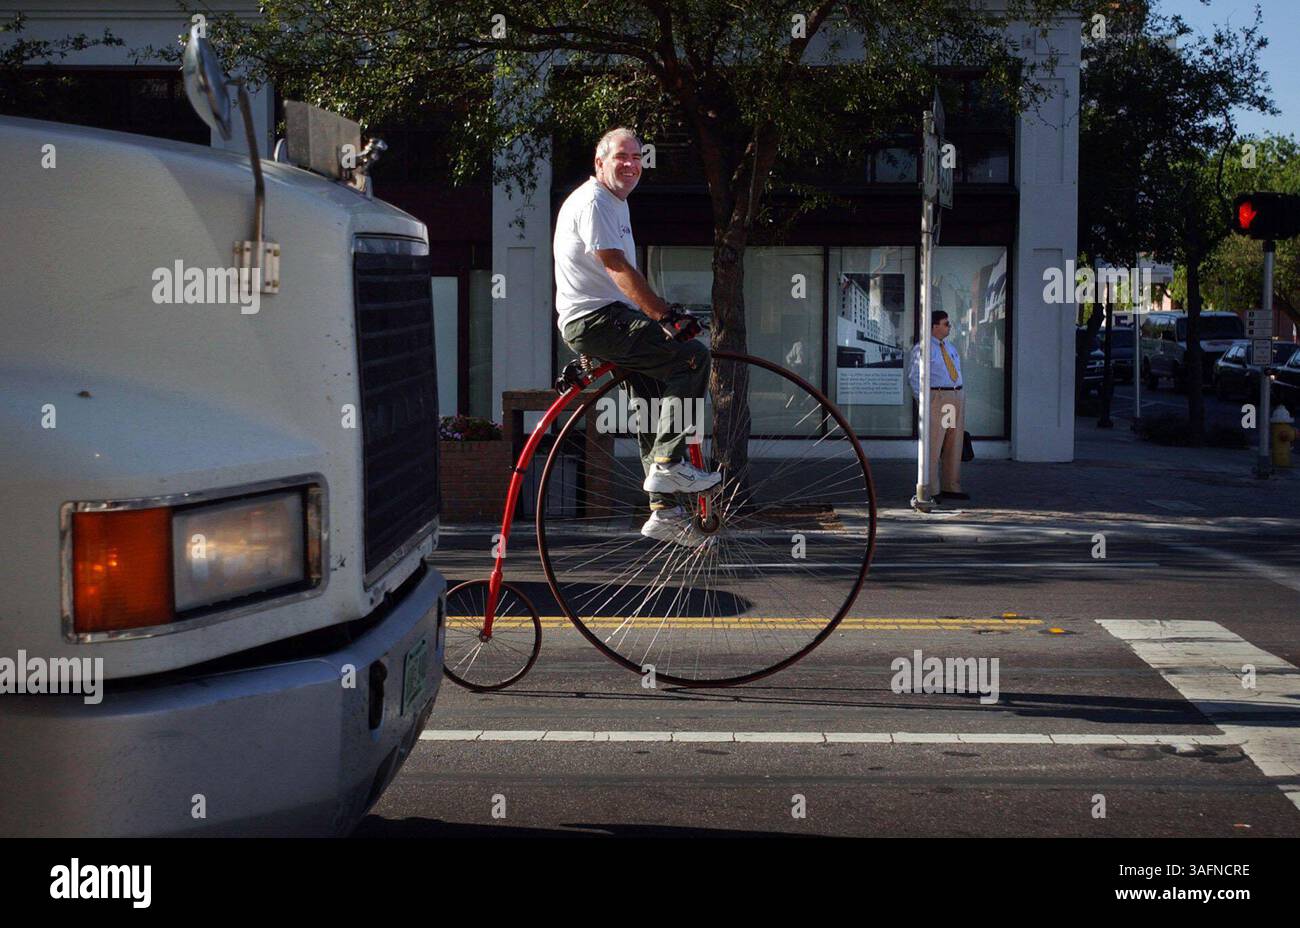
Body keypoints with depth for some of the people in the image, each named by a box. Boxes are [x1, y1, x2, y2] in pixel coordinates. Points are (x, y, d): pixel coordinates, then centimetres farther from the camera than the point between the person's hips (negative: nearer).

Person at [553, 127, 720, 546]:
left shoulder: (616, 203, 20)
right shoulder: (591, 202, -12)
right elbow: (619, 269, -21)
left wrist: (659, 311, 19)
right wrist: (664, 314, -22)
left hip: (610, 317, 10)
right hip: (595, 319, -10)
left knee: (650, 407, 10)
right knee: (692, 357, -20)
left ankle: (665, 512, 14)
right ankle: (669, 462, -19)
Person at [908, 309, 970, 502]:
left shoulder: (950, 348, 18)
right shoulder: (922, 349, -5)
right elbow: (914, 377, -8)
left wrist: (959, 398, 15)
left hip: (956, 398, 8)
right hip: (936, 397, -8)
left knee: (954, 446, 9)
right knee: (933, 445, -8)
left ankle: (951, 488, 16)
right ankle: (930, 491, -6)